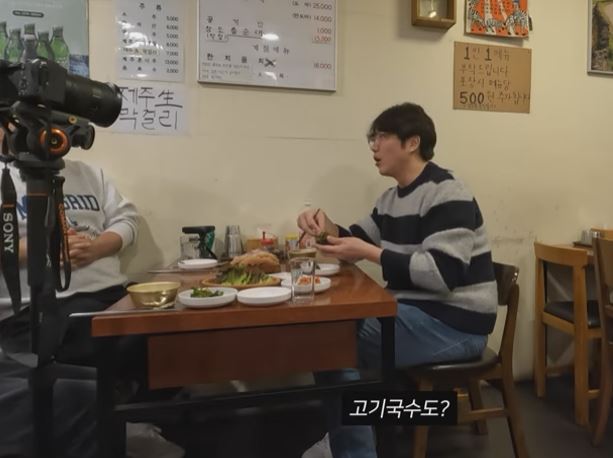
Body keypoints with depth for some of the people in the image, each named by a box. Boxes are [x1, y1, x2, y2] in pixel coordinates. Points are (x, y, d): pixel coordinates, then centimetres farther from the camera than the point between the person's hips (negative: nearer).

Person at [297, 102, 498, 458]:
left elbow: (442, 274, -26)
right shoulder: (393, 197, 12)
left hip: (454, 324, -9)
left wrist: (369, 252, -26)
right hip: (417, 312, 9)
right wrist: (328, 228, -6)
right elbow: (358, 243, 15)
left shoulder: (447, 195, -17)